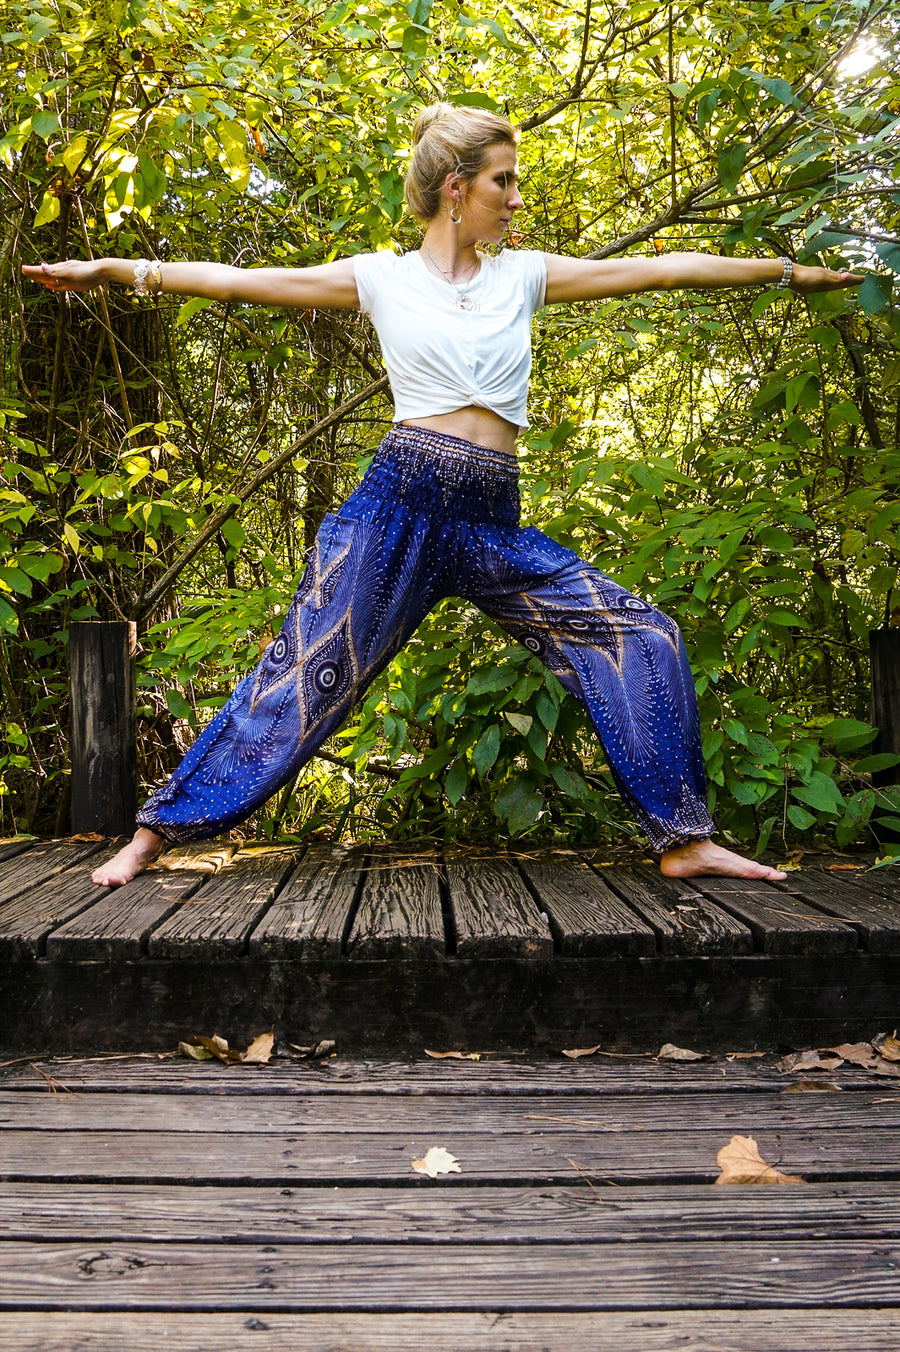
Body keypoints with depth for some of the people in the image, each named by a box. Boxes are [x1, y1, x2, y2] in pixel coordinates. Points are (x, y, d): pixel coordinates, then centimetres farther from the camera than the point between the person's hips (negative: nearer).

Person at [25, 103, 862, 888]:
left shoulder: (523, 276, 15)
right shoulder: (383, 278, 6)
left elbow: (658, 270, 17)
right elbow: (240, 281, 5)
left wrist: (791, 272, 22)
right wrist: (116, 270, 0)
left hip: (493, 526, 4)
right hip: (401, 501, -4)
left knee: (641, 637, -2)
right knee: (304, 673, -6)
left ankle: (683, 841, 9)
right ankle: (155, 831, 7)